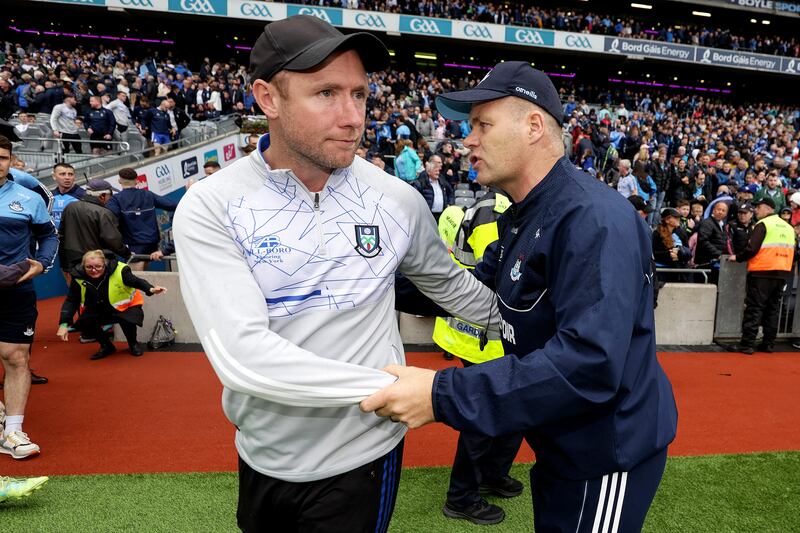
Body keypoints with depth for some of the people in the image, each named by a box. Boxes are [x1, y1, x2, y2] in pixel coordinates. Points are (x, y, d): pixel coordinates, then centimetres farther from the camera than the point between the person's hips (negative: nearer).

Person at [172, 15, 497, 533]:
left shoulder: (397, 200, -8)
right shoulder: (210, 208, -15)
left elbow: (448, 283, 11)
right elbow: (241, 354, -25)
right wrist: (386, 386, -24)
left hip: (359, 457, 0)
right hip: (261, 457, 0)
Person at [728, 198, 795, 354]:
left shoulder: (763, 224, -8)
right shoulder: (788, 227, 15)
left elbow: (752, 249, -16)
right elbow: (792, 251, 17)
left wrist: (738, 258, -2)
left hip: (762, 272, -7)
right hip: (783, 273, 7)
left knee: (754, 308, -5)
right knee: (772, 309, 13)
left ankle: (747, 344, -6)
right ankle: (768, 344, 16)